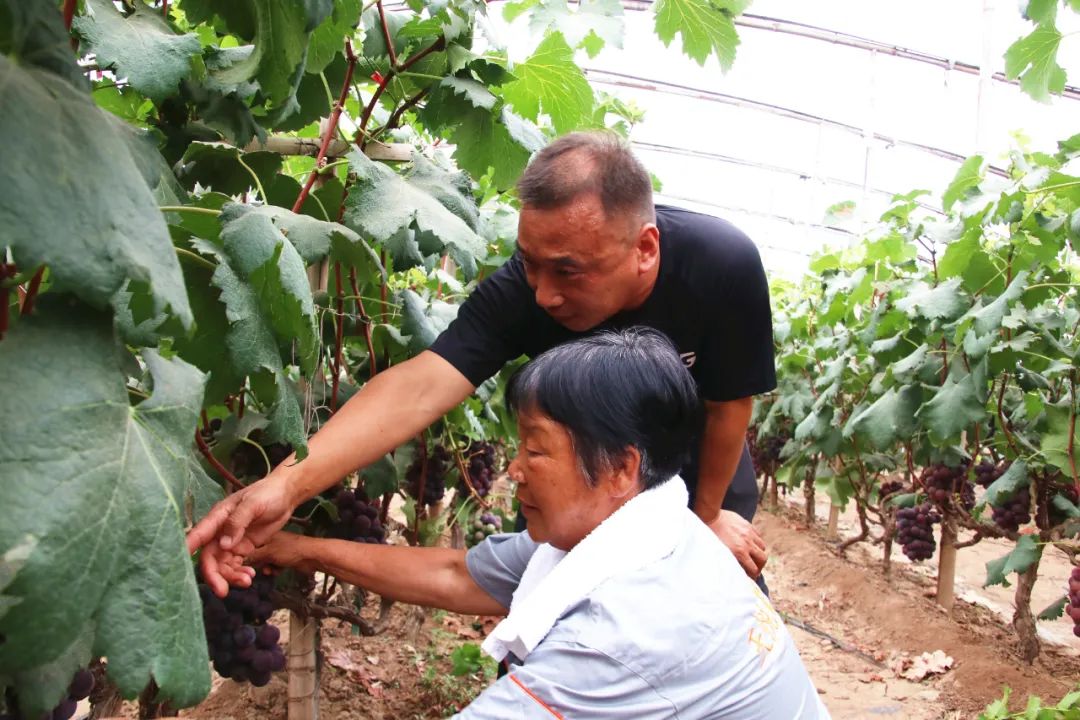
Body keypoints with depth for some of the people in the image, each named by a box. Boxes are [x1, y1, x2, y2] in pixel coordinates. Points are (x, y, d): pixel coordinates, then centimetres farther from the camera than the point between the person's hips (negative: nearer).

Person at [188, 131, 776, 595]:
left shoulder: (725, 265, -33)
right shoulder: (518, 291, -33)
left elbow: (728, 406, -20)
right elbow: (417, 387, -44)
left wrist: (707, 516, -8)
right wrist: (285, 484, -57)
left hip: (701, 473, 0)